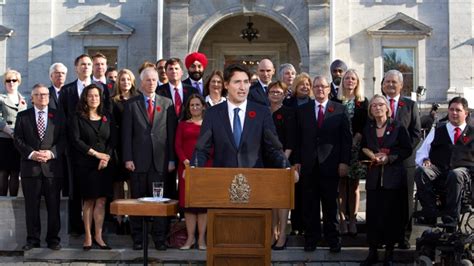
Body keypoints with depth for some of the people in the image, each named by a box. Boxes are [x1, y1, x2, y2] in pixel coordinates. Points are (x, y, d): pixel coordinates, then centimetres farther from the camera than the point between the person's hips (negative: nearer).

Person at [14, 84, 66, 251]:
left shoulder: (58, 116, 9)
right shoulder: (23, 116, 9)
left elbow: (63, 139, 3)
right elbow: (18, 139, 3)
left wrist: (51, 153, -12)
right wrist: (31, 153, -12)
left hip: (52, 166, 0)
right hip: (30, 167, 0)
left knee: (53, 206, 3)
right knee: (31, 206, 4)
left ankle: (53, 239, 12)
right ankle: (33, 239, 12)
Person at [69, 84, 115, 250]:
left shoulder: (107, 118, 12)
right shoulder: (77, 118, 2)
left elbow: (113, 140, 6)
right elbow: (76, 140, -7)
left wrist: (106, 157, -10)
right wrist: (95, 153, -11)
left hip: (104, 165, 2)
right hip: (85, 165, -2)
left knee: (101, 201, -3)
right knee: (88, 201, -1)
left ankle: (98, 237, 2)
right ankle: (88, 237, 6)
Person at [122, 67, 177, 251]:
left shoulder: (167, 103, 9)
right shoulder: (131, 104, 7)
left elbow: (171, 133, 7)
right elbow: (126, 134, 3)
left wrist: (171, 159, 1)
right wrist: (127, 158, -5)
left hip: (160, 160, 1)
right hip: (138, 160, 0)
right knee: (137, 200, 5)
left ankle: (160, 238, 8)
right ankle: (138, 238, 13)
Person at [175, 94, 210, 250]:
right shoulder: (183, 125, 13)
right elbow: (177, 145, 5)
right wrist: (186, 161, -11)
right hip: (186, 166, 1)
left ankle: (202, 238, 4)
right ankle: (190, 237, 6)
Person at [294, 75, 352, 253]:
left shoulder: (340, 110, 3)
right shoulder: (302, 110, 8)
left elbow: (346, 138, 1)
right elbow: (298, 138, 7)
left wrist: (344, 162, -6)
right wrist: (297, 161, 1)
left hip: (330, 164, -1)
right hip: (308, 165, 2)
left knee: (330, 204, 6)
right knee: (309, 204, 6)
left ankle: (332, 239, 16)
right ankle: (311, 238, 15)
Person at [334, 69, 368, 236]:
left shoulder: (363, 103, 8)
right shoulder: (336, 102, 7)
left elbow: (364, 126, 3)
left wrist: (355, 141, -10)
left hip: (356, 146, 0)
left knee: (353, 184, 2)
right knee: (341, 184, -1)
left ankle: (352, 219, 4)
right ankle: (342, 219, 0)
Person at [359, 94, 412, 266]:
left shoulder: (397, 127, 0)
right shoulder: (367, 129, 10)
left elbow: (407, 149, -1)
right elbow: (362, 150, 15)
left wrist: (389, 158, -12)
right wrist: (372, 156, -5)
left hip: (393, 176, -2)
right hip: (374, 177, 3)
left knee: (391, 213, 0)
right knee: (373, 214, 0)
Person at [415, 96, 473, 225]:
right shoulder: (437, 131, 24)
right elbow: (421, 152, 21)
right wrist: (425, 161, -2)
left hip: (462, 170, -2)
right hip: (437, 170, 2)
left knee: (455, 175, -40)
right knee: (420, 171, -32)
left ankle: (450, 218, -31)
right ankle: (429, 215, -28)